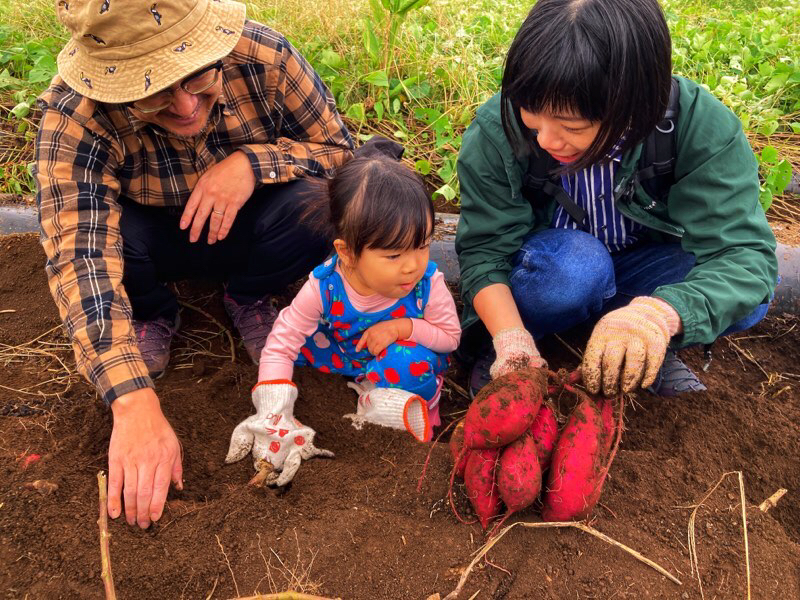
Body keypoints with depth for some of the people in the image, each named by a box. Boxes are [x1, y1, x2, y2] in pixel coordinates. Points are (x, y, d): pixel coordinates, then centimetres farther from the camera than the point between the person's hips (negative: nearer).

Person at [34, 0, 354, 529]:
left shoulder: (264, 55, -27)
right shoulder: (74, 117, -31)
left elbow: (338, 146, -14)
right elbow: (79, 258, -40)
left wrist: (252, 161, -34)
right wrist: (135, 404, -51)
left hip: (245, 226, 1)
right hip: (156, 241, 0)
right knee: (93, 230, -34)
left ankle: (249, 298, 3)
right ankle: (154, 315, 3)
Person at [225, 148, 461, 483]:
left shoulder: (428, 283, -29)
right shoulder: (323, 287, -30)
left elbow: (450, 336, -10)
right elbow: (278, 348, -26)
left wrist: (404, 327, -29)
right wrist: (275, 421, -35)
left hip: (403, 354, -2)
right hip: (345, 352, 3)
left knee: (413, 362, -36)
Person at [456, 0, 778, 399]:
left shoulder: (700, 125, -26)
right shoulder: (495, 131, -25)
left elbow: (742, 252, -32)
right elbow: (483, 250, -21)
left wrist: (658, 313, -53)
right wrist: (510, 338, -39)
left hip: (639, 269, 1)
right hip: (547, 270, -1)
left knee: (746, 298, -27)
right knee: (574, 260, -36)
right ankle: (496, 349, -10)